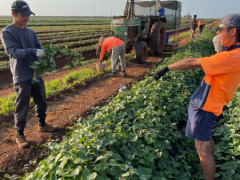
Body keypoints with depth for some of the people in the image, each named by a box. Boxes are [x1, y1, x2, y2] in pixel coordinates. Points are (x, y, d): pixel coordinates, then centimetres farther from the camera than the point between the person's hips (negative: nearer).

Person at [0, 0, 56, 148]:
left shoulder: (31, 32, 10)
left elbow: (39, 49, 5)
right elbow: (13, 52, -19)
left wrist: (47, 54, -18)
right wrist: (33, 51, -31)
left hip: (37, 74, 6)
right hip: (22, 77, -6)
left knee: (41, 102, 18)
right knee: (22, 107, 2)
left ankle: (42, 124, 38)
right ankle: (20, 135, 17)